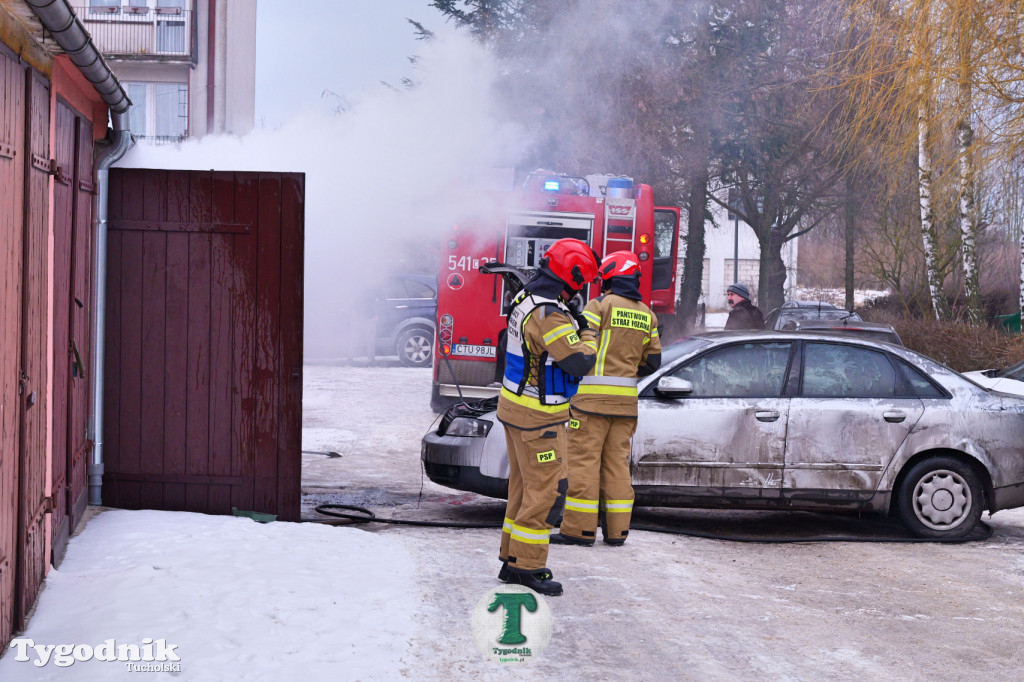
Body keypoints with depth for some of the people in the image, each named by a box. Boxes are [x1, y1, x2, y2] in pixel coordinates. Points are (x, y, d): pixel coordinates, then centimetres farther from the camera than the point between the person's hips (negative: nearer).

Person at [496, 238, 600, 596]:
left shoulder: (526, 299, 6)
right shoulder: (548, 315, -25)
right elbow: (580, 362, -25)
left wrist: (573, 324, 10)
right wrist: (588, 333, -8)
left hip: (515, 406, 10)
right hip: (537, 417, -10)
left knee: (524, 484, 18)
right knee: (546, 490, -3)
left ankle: (512, 559, 26)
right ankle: (526, 566, 1)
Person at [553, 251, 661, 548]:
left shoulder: (600, 306, -7)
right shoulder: (646, 315, 12)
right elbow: (653, 361, 15)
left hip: (593, 395, -6)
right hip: (626, 399, 6)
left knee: (584, 459, -2)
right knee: (617, 462, 11)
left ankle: (580, 528, -2)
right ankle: (616, 530, 12)